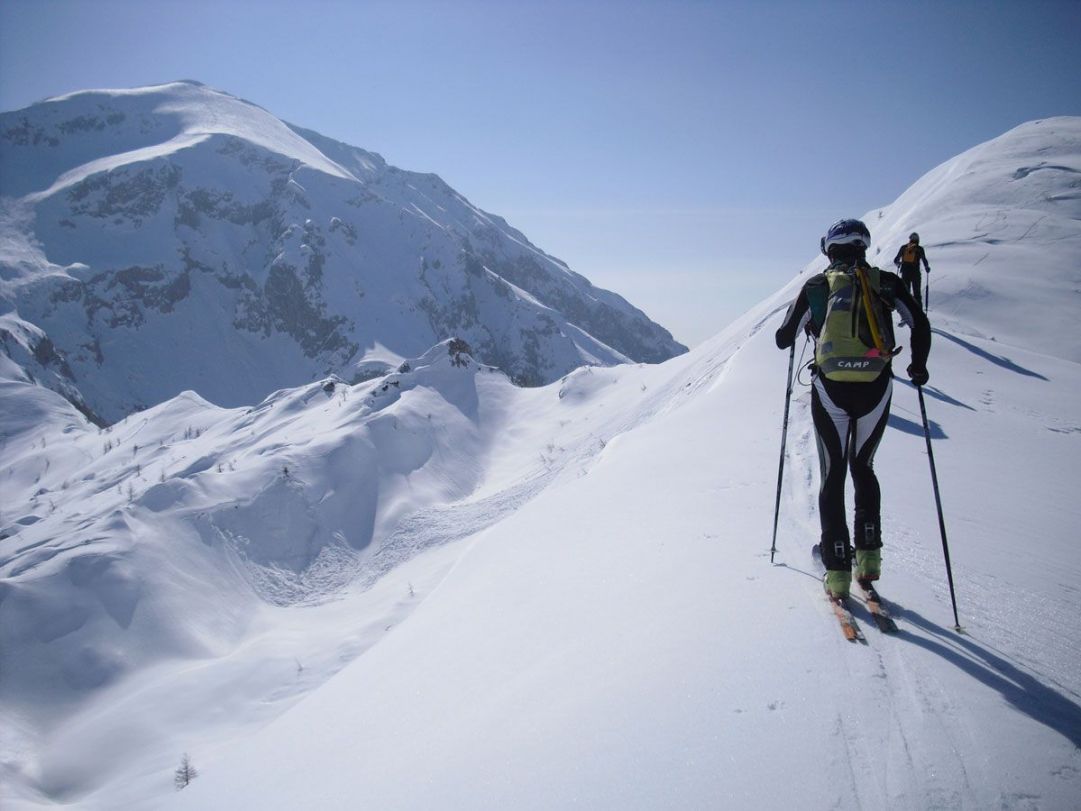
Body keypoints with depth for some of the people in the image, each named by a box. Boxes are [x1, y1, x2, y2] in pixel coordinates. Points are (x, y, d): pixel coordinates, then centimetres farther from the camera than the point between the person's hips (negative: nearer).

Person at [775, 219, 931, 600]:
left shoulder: (815, 286, 5)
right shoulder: (886, 282, 7)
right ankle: (868, 554, 15)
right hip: (876, 390, 1)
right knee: (863, 467, 22)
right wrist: (918, 365, 18)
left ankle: (838, 569, 6)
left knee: (833, 475, 10)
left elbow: (783, 339, 6)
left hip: (830, 390, -1)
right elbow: (920, 325, 2)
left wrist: (795, 322, 29)